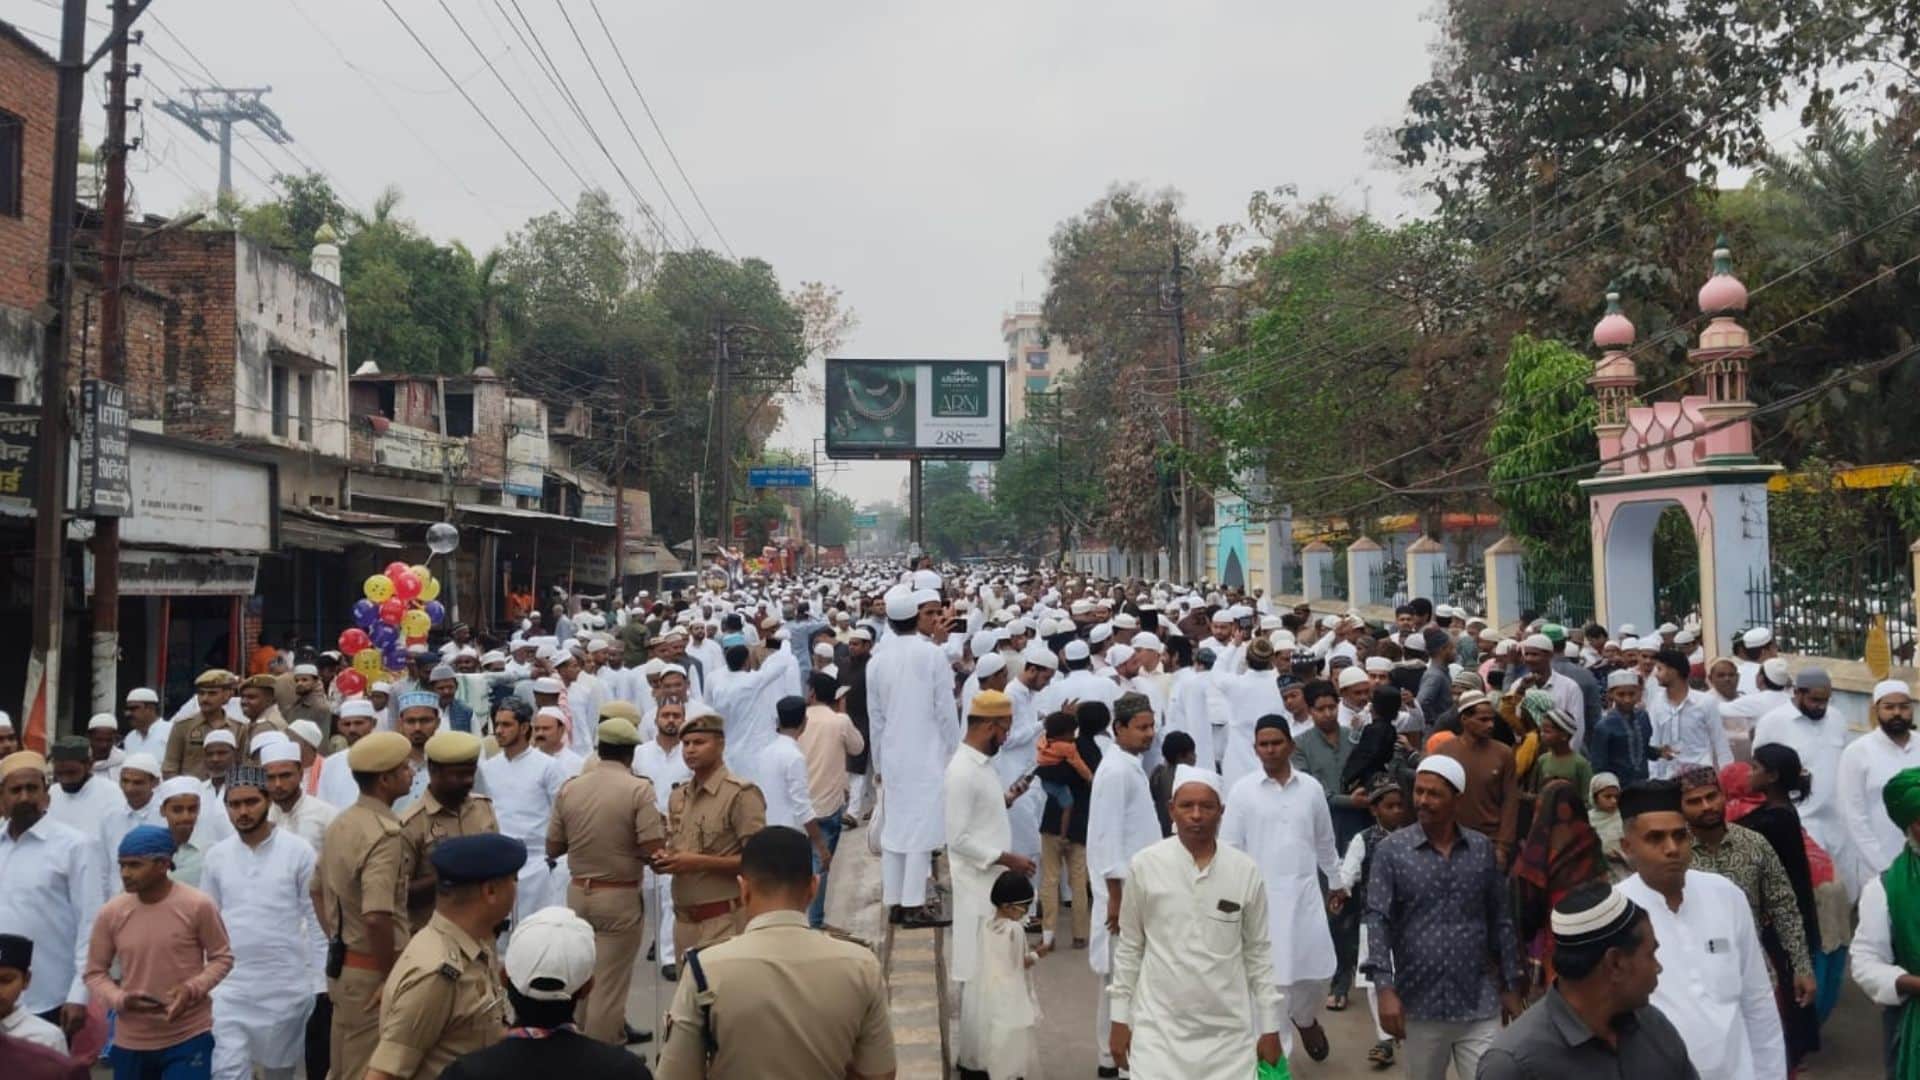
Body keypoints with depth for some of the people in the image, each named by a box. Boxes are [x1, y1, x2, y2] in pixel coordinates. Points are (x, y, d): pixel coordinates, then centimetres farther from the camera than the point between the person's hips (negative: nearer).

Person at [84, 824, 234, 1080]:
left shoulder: (198, 906, -12)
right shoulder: (111, 913, -4)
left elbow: (222, 958, -1)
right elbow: (95, 973, 5)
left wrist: (192, 988, -19)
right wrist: (120, 999, -14)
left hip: (189, 1038, -4)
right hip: (131, 1041, 4)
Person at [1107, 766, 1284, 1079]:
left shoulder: (1246, 871, -4)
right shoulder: (1144, 865, -6)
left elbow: (1259, 952, 5)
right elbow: (1129, 947, 3)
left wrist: (1270, 1027, 6)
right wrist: (1120, 1018, 4)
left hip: (1229, 1030, 1)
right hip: (1159, 1028, -1)